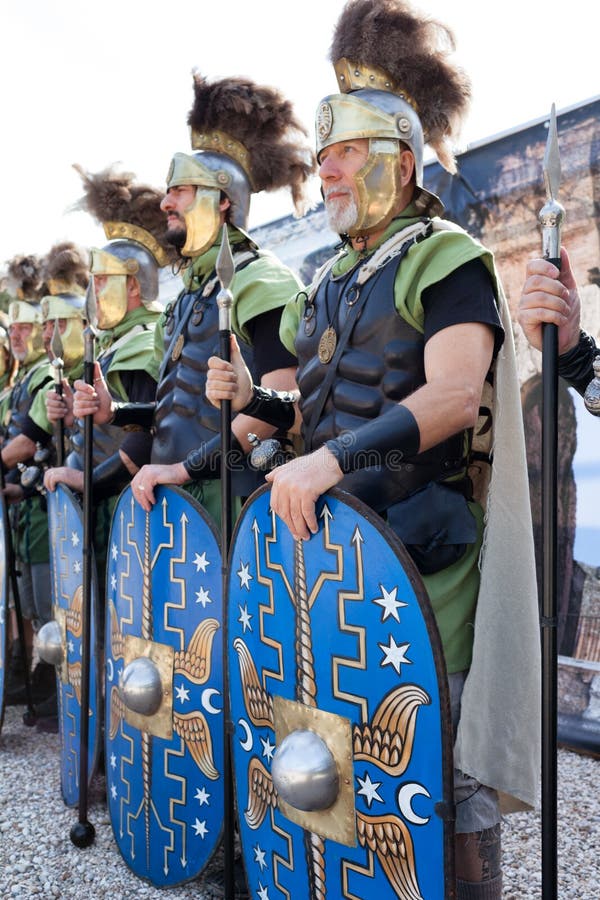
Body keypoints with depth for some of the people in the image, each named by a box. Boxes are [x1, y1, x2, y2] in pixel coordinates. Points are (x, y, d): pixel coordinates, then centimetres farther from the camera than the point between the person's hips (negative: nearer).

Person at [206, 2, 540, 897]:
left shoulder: (445, 258, -6)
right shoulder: (330, 281, 17)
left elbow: (454, 395, -21)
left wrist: (330, 461, -29)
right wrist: (256, 399, 4)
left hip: (426, 539, -7)